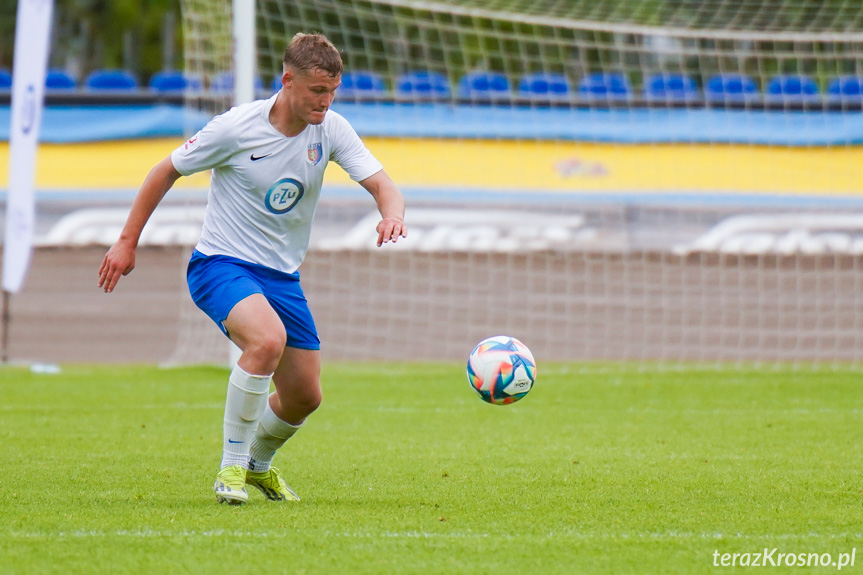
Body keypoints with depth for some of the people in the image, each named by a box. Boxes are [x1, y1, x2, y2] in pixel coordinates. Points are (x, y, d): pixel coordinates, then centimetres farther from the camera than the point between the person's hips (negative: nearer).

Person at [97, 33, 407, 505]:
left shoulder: (331, 130, -6)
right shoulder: (237, 127, -17)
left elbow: (382, 186, -9)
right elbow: (167, 171, -4)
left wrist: (391, 214, -34)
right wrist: (127, 242, -3)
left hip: (282, 276, 6)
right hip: (221, 265, -6)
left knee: (304, 396, 8)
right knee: (268, 339, -34)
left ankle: (258, 465, 40)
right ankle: (231, 466, -21)